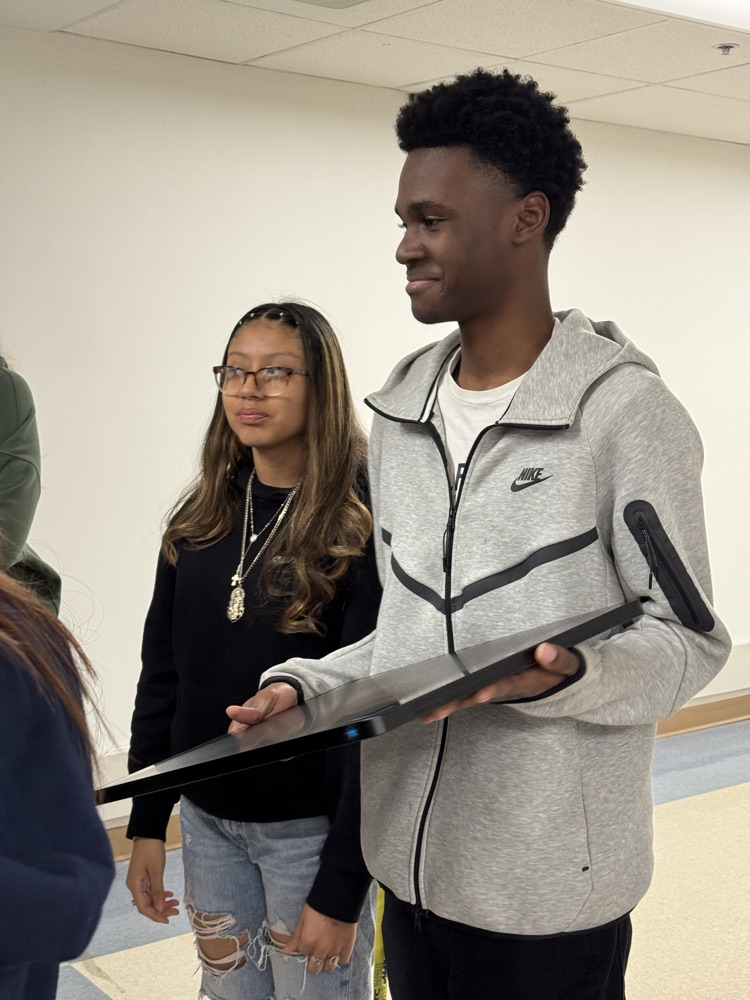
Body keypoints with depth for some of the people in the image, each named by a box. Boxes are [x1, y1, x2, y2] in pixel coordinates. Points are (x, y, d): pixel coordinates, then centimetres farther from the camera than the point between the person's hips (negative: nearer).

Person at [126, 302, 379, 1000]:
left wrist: (341, 885, -16)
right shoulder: (200, 519, 2)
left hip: (310, 829, -5)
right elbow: (161, 676, 7)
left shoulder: (362, 529, -15)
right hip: (207, 819, 5)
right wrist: (146, 825, 6)